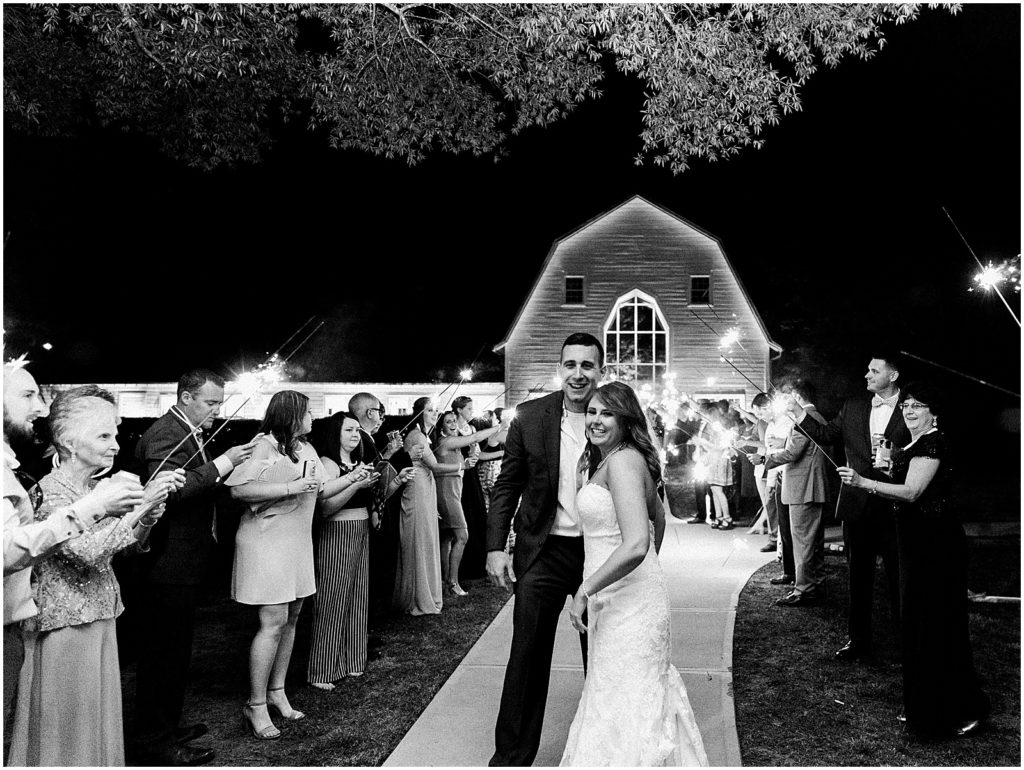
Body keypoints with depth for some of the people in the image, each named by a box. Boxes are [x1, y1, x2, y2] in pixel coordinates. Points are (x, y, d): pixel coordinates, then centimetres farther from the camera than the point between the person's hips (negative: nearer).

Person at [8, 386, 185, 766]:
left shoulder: (99, 487, 5)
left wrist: (155, 502, -8)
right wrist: (140, 502, -29)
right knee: (66, 721, 8)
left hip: (98, 618, 7)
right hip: (65, 626, -7)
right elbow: (87, 550, -30)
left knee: (97, 715, 18)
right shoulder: (49, 492, -18)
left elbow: (132, 542, 9)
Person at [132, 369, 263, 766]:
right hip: (168, 566, -10)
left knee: (175, 648, 20)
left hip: (183, 563, 10)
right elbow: (169, 490, -31)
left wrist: (236, 460, 7)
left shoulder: (189, 433, 14)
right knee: (163, 651, 0)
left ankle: (166, 726, 33)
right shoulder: (164, 434, -18)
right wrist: (222, 463, -29)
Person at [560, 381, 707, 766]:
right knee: (646, 695, 22)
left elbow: (636, 545, -30)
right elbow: (658, 520, 24)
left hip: (628, 600, -10)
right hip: (617, 597, 10)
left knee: (624, 704, 3)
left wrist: (584, 591, -23)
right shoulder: (604, 460, 11)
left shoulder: (622, 461, -19)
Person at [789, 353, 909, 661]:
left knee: (898, 577, 2)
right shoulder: (853, 408, 10)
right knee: (858, 575, 12)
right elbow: (825, 434, 9)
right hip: (857, 505, 4)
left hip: (894, 506, -4)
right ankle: (859, 640, 23)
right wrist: (796, 412, -1)